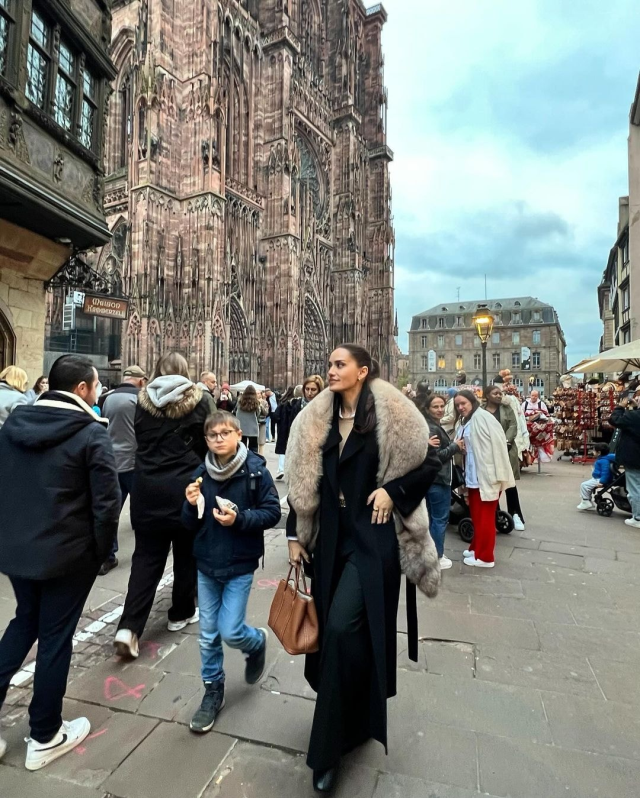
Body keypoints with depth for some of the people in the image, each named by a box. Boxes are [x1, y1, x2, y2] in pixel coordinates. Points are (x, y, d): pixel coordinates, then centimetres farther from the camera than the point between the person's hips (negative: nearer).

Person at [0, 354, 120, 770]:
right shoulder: (92, 434, -17)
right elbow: (108, 502, -18)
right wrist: (100, 550, -3)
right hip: (67, 552, -5)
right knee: (55, 637, 11)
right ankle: (45, 736, 30)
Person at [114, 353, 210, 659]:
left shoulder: (143, 400, 2)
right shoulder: (198, 401, -6)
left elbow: (139, 441, 12)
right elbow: (206, 445, 0)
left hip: (147, 485, 3)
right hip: (186, 485, -2)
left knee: (146, 555, 10)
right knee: (187, 551, 14)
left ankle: (129, 626, 2)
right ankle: (181, 613, 28)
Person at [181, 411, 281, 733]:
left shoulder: (255, 470, -13)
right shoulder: (201, 473, -1)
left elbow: (272, 512, -11)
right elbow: (191, 525, 4)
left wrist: (239, 518, -24)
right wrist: (191, 505, -17)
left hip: (240, 565, -4)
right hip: (206, 564, 4)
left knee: (230, 632, -1)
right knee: (208, 635, 12)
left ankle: (257, 642, 33)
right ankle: (213, 691, 33)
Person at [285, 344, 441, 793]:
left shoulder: (389, 414, -10)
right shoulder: (318, 420, 4)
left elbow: (430, 462, -4)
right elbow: (303, 480, 6)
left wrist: (393, 491, -15)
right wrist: (295, 534, 7)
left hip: (372, 536, -5)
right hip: (332, 536, 5)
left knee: (343, 628, -10)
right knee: (335, 629, 14)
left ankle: (329, 747, 11)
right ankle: (354, 724, 41)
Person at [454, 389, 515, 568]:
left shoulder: (482, 417, -15)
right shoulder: (465, 422, 15)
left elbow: (497, 444, -21)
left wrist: (496, 475, -21)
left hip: (486, 475, -9)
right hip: (474, 475, 9)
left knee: (484, 516, 0)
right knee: (476, 514, 18)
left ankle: (484, 556, 10)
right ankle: (476, 547, 32)